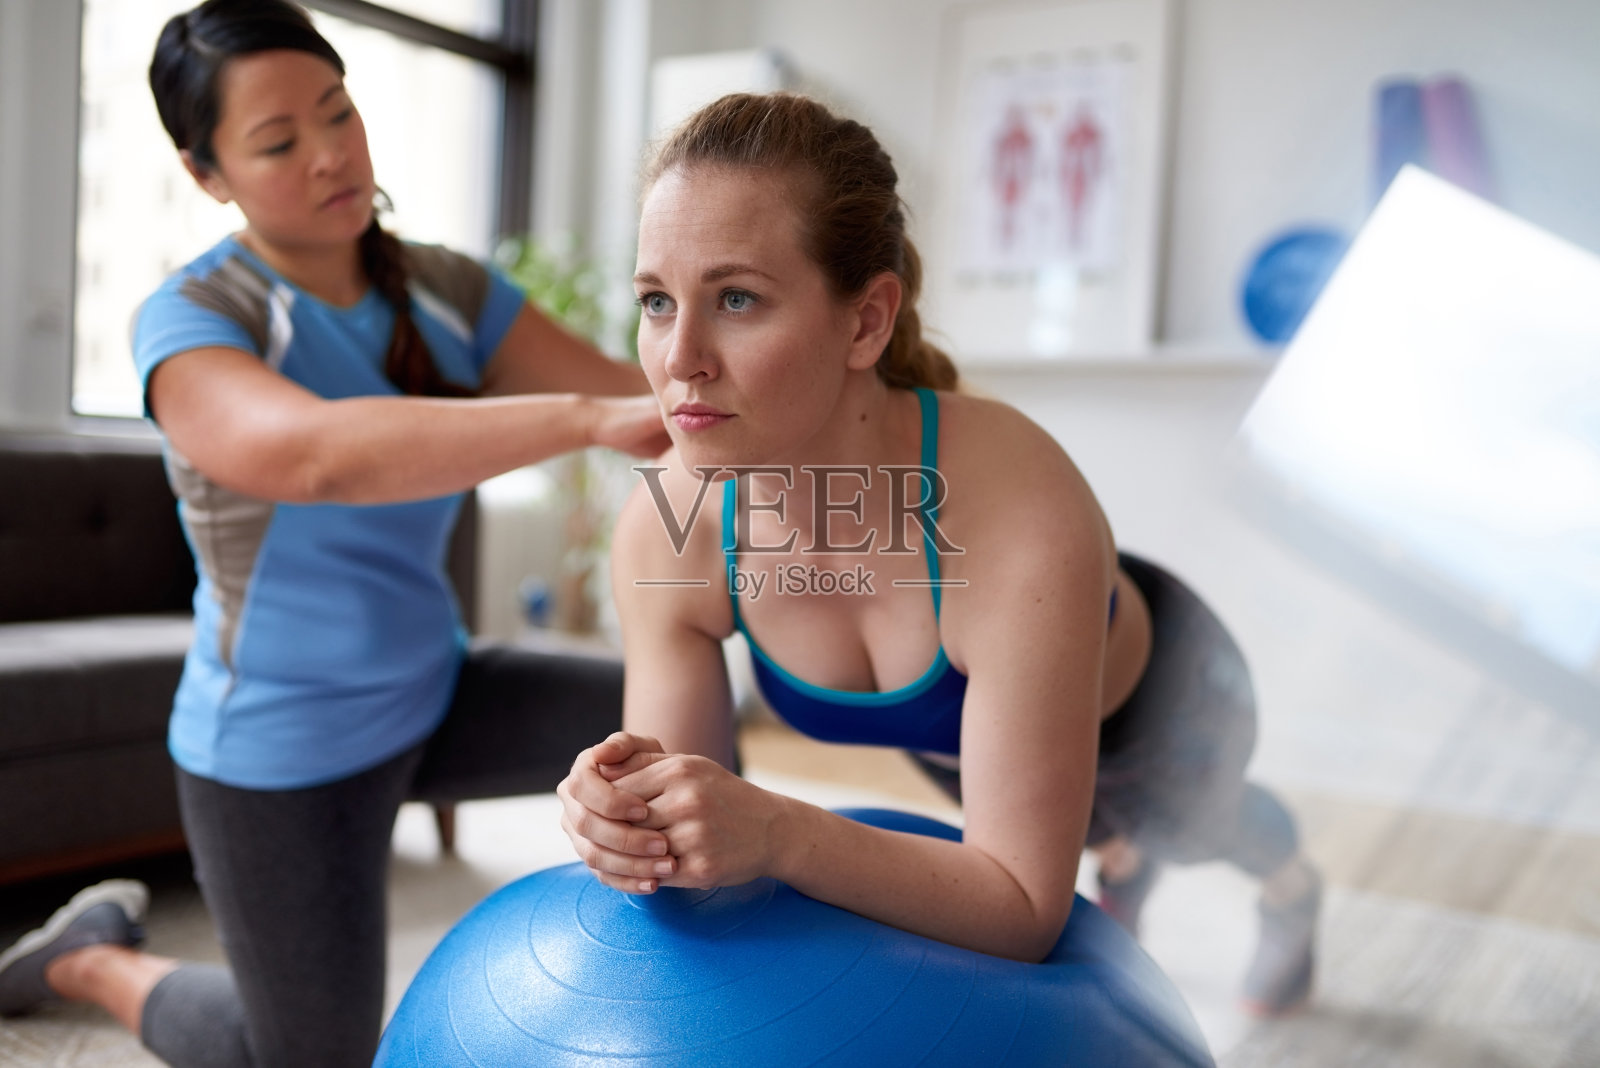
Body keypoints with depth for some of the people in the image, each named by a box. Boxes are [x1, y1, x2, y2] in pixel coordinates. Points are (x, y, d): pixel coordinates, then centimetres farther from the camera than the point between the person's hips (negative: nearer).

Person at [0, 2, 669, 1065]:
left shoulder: (447, 289, -3)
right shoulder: (190, 319, -21)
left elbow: (610, 382, -12)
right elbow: (315, 455, -42)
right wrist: (589, 418, -53)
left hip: (431, 694, 5)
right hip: (284, 748, -5)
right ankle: (96, 959, 38)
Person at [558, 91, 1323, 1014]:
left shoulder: (1023, 519, -47)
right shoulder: (663, 530, -33)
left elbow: (1026, 908, -40)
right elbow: (689, 855, -24)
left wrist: (776, 833, -54)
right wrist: (627, 813, -47)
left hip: (1154, 703, -2)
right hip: (954, 733, 2)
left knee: (1185, 829, 35)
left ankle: (1291, 881, 72)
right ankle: (1123, 866, 74)